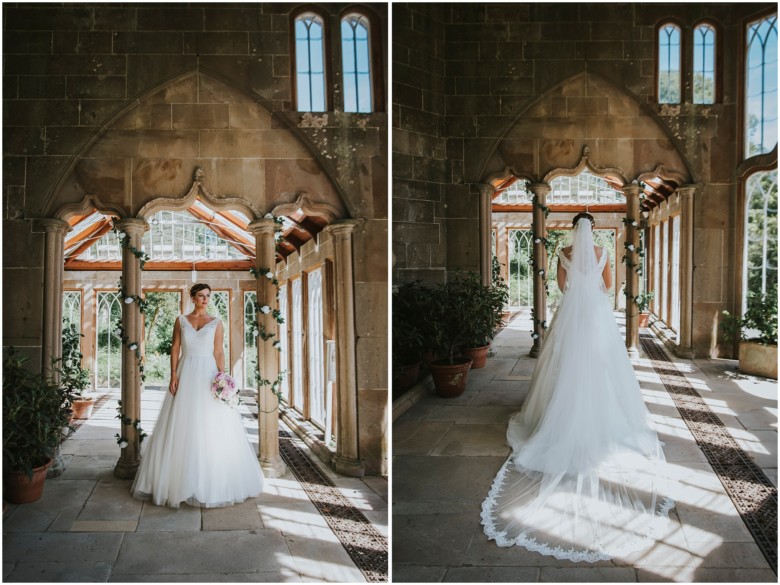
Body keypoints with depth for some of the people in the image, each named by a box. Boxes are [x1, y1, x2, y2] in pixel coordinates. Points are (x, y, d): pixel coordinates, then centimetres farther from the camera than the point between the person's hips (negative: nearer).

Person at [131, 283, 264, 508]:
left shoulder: (216, 322, 5)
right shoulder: (181, 320, 7)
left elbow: (219, 352, 2)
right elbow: (175, 349, 4)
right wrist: (173, 375, -7)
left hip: (208, 374, -1)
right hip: (186, 374, 1)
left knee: (211, 428, -1)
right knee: (181, 427, 2)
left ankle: (212, 480, 11)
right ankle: (180, 479, 14)